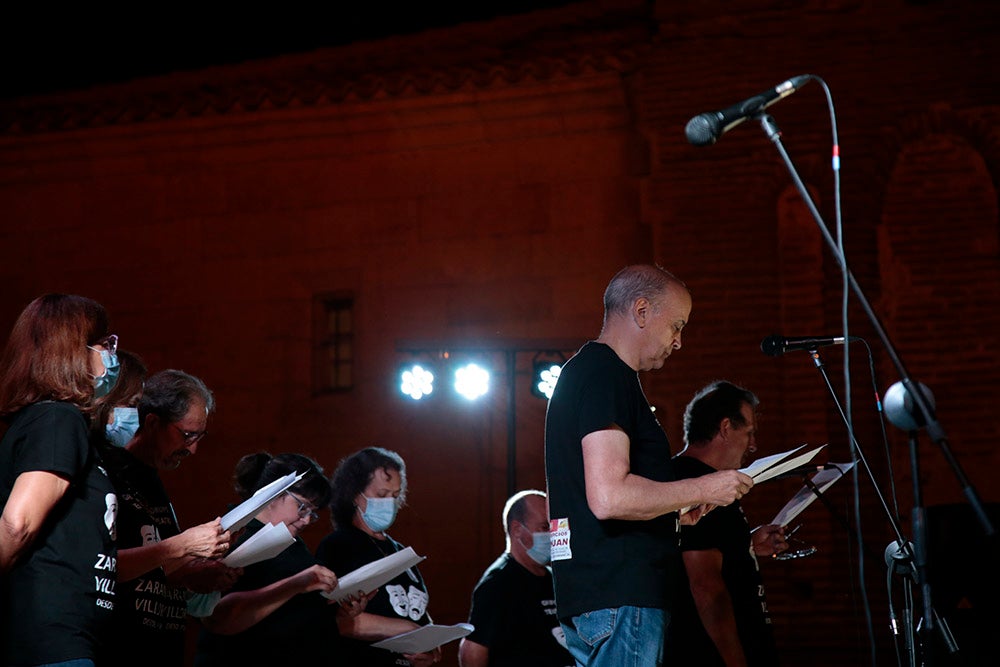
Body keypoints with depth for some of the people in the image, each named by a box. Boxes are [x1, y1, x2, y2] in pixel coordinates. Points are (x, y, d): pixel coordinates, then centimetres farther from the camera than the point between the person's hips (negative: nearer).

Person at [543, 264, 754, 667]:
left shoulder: (581, 371, 22)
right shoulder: (607, 374, -12)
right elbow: (608, 497, -22)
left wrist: (676, 509, 22)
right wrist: (701, 489, -11)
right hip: (621, 594, -11)